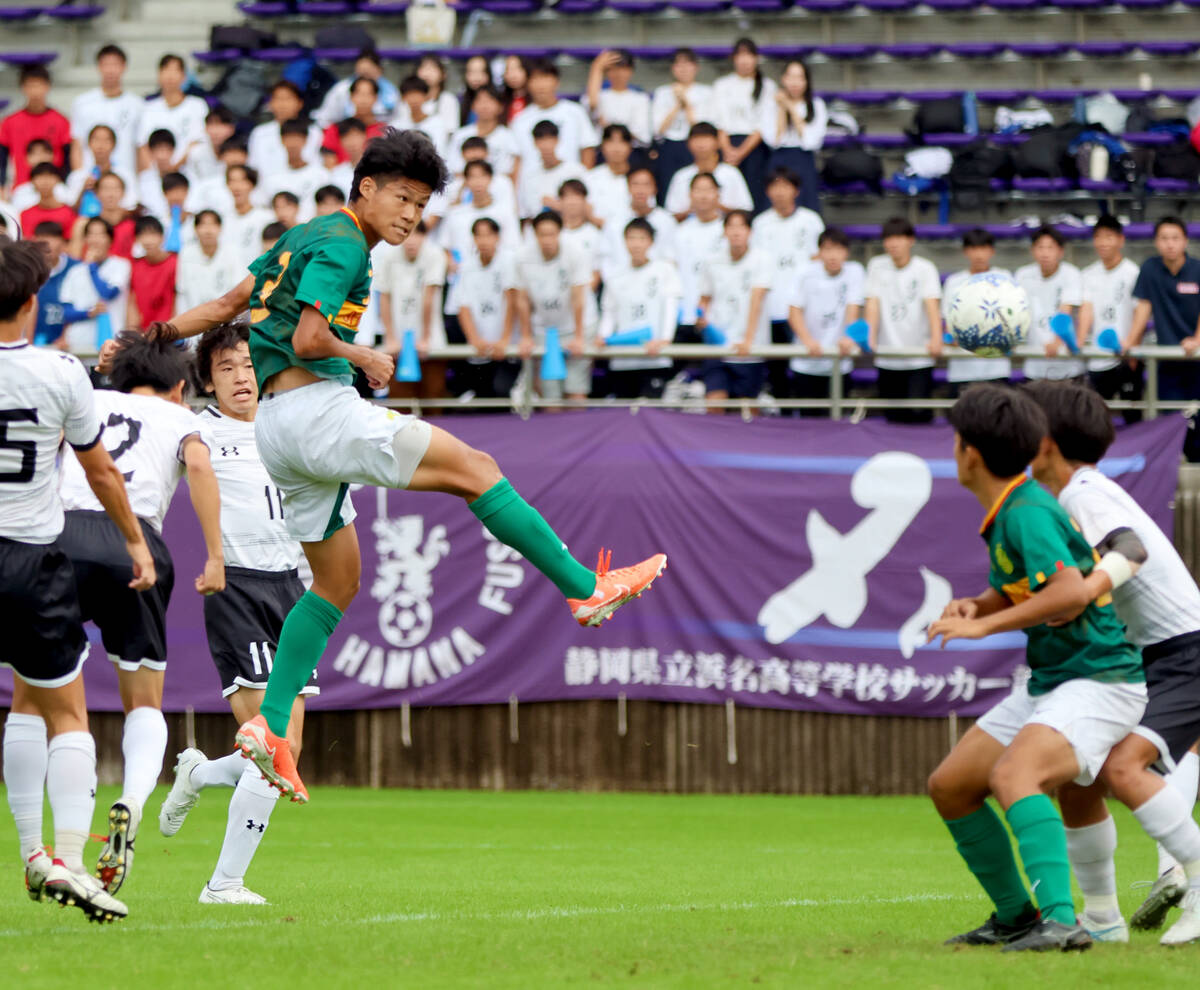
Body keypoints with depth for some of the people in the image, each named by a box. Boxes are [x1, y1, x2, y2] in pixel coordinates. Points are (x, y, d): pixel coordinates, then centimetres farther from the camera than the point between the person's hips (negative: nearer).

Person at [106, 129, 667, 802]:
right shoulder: (340, 244, -9)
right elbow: (308, 340, -20)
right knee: (473, 468, -10)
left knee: (338, 582, 13)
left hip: (279, 425, 10)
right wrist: (365, 357, -4)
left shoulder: (305, 238, 22)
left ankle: (271, 725, 7)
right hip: (315, 407, -10)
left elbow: (230, 305, 23)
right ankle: (587, 588, -12)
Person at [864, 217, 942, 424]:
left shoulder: (925, 268, -1)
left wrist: (936, 339, -26)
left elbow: (932, 305, -11)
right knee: (893, 418, 4)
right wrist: (870, 337, -14)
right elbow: (873, 304, 0)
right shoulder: (877, 266, 6)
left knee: (919, 414, -13)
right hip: (887, 359, 2)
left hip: (919, 359, -2)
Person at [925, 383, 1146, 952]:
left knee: (1012, 775, -34)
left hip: (1098, 680, -10)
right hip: (1045, 686, 10)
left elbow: (1071, 591, -35)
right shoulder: (1004, 514, 10)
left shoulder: (1028, 514, -20)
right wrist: (971, 607, 1)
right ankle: (1017, 916, 23)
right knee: (948, 787, 11)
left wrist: (984, 626, -30)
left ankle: (1060, 920, -43)